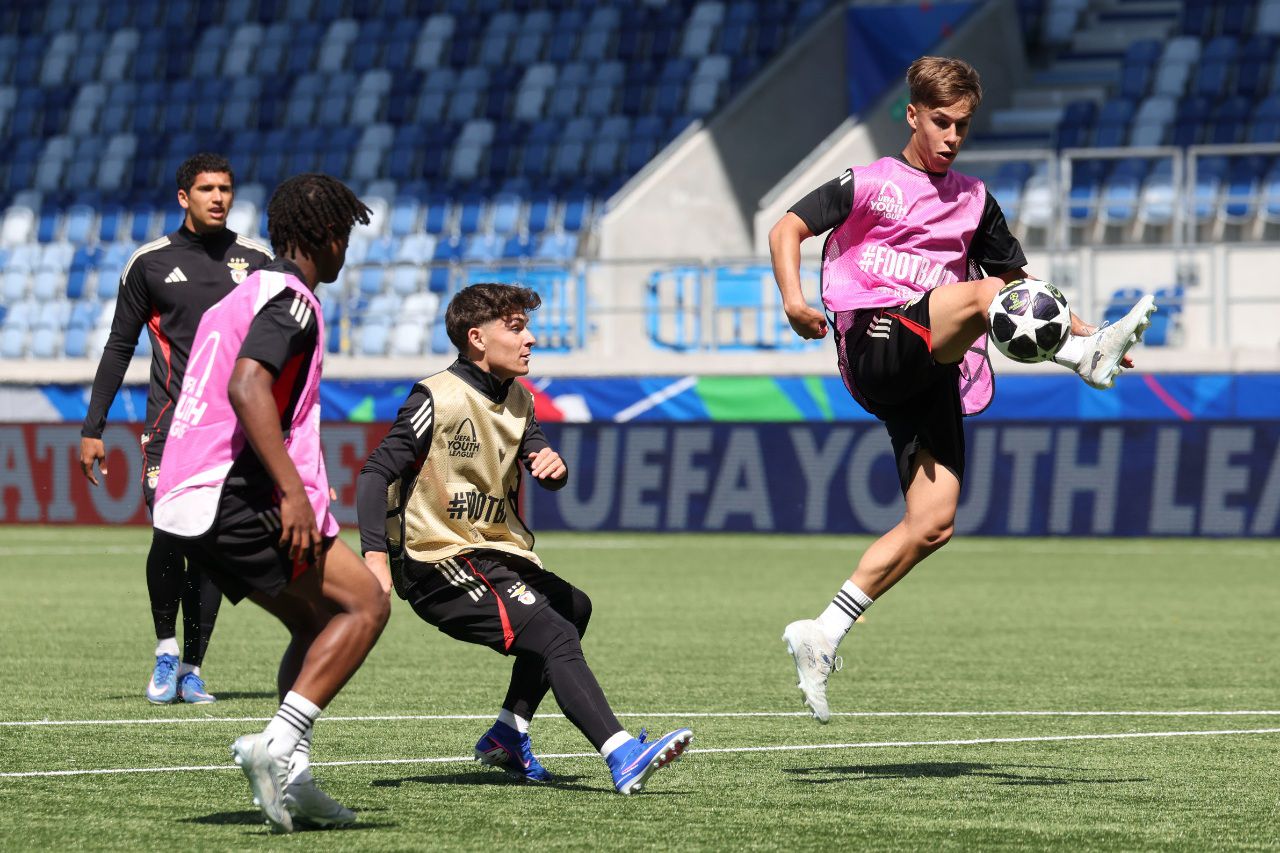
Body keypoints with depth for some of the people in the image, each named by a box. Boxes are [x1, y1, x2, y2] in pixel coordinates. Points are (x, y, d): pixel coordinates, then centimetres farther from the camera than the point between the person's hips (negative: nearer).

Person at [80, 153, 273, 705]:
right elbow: (119, 347, 10)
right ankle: (166, 648, 2)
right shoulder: (151, 263, 6)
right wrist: (93, 428, 7)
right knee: (171, 532, -18)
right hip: (171, 418, -2)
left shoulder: (256, 261, 9)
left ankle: (191, 668, 8)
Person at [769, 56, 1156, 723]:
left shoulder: (973, 202, 21)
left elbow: (1023, 287, 27)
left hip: (932, 374, 5)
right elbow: (788, 229, 3)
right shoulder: (872, 184, 8)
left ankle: (821, 638, -3)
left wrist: (1080, 329, 12)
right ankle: (1090, 360, -41)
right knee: (985, 292, -29)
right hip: (877, 344, -5)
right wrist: (793, 297, -16)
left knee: (933, 523, -8)